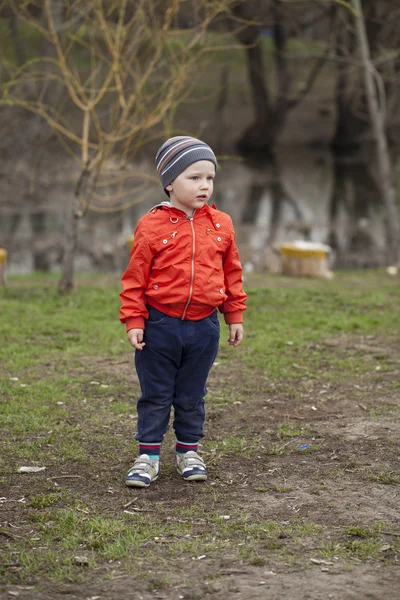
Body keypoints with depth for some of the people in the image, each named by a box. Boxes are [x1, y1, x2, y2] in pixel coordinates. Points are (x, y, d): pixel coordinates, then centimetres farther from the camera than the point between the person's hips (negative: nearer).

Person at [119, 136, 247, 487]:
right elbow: (135, 277, -4)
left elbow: (232, 273, 11)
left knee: (191, 396, 13)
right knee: (155, 396, 6)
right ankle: (148, 457, 15)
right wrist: (134, 321, -7)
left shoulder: (221, 225, 3)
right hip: (160, 325, -2)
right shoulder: (152, 226, -8)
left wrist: (235, 317, 11)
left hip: (204, 326, 3)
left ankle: (188, 452, 26)